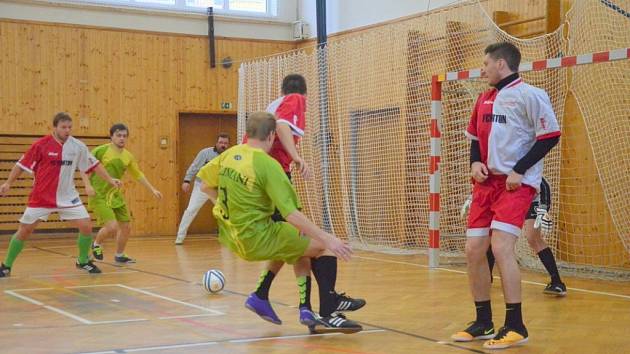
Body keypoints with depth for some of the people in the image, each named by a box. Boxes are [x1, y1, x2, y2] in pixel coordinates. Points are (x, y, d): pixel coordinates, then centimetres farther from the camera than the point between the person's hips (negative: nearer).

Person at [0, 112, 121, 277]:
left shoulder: (78, 146, -4)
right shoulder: (41, 145, -12)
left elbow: (93, 165, 6)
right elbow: (22, 164, -4)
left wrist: (110, 180, 2)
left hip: (68, 197, 3)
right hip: (41, 197, -2)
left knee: (86, 226, -6)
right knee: (24, 230, 0)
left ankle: (83, 261, 15)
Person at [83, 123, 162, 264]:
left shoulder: (128, 156, 5)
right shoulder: (101, 150, -13)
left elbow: (138, 174, 18)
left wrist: (152, 190, 17)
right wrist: (88, 185, -19)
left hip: (115, 195, 7)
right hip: (99, 196, -7)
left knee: (126, 227, 9)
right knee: (112, 226, -19)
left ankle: (119, 255, 31)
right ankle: (97, 244, 12)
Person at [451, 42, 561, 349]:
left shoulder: (529, 95, -8)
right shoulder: (485, 99, 14)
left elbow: (550, 136, -12)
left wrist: (519, 171, -16)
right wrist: (475, 163, 3)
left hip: (517, 183, -8)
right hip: (486, 182, 8)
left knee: (500, 247, -20)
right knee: (474, 251, 4)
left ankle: (515, 327, -9)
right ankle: (483, 323, 18)